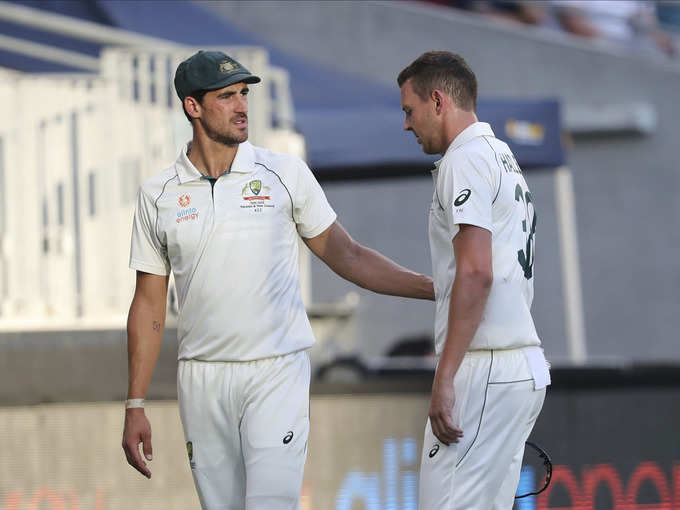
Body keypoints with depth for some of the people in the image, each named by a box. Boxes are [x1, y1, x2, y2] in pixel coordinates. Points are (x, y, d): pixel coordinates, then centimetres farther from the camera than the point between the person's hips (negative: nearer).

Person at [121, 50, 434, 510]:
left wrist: (433, 287, -5)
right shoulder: (158, 195, 5)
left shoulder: (286, 173, 2)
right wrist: (135, 406, 6)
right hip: (202, 381, 2)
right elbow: (150, 304, 9)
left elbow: (345, 255, 6)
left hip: (277, 372, -2)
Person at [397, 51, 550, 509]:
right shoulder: (504, 158, 23)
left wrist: (445, 376, -22)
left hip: (484, 369, -10)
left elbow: (476, 272, -20)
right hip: (526, 366, 10)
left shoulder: (466, 159, -9)